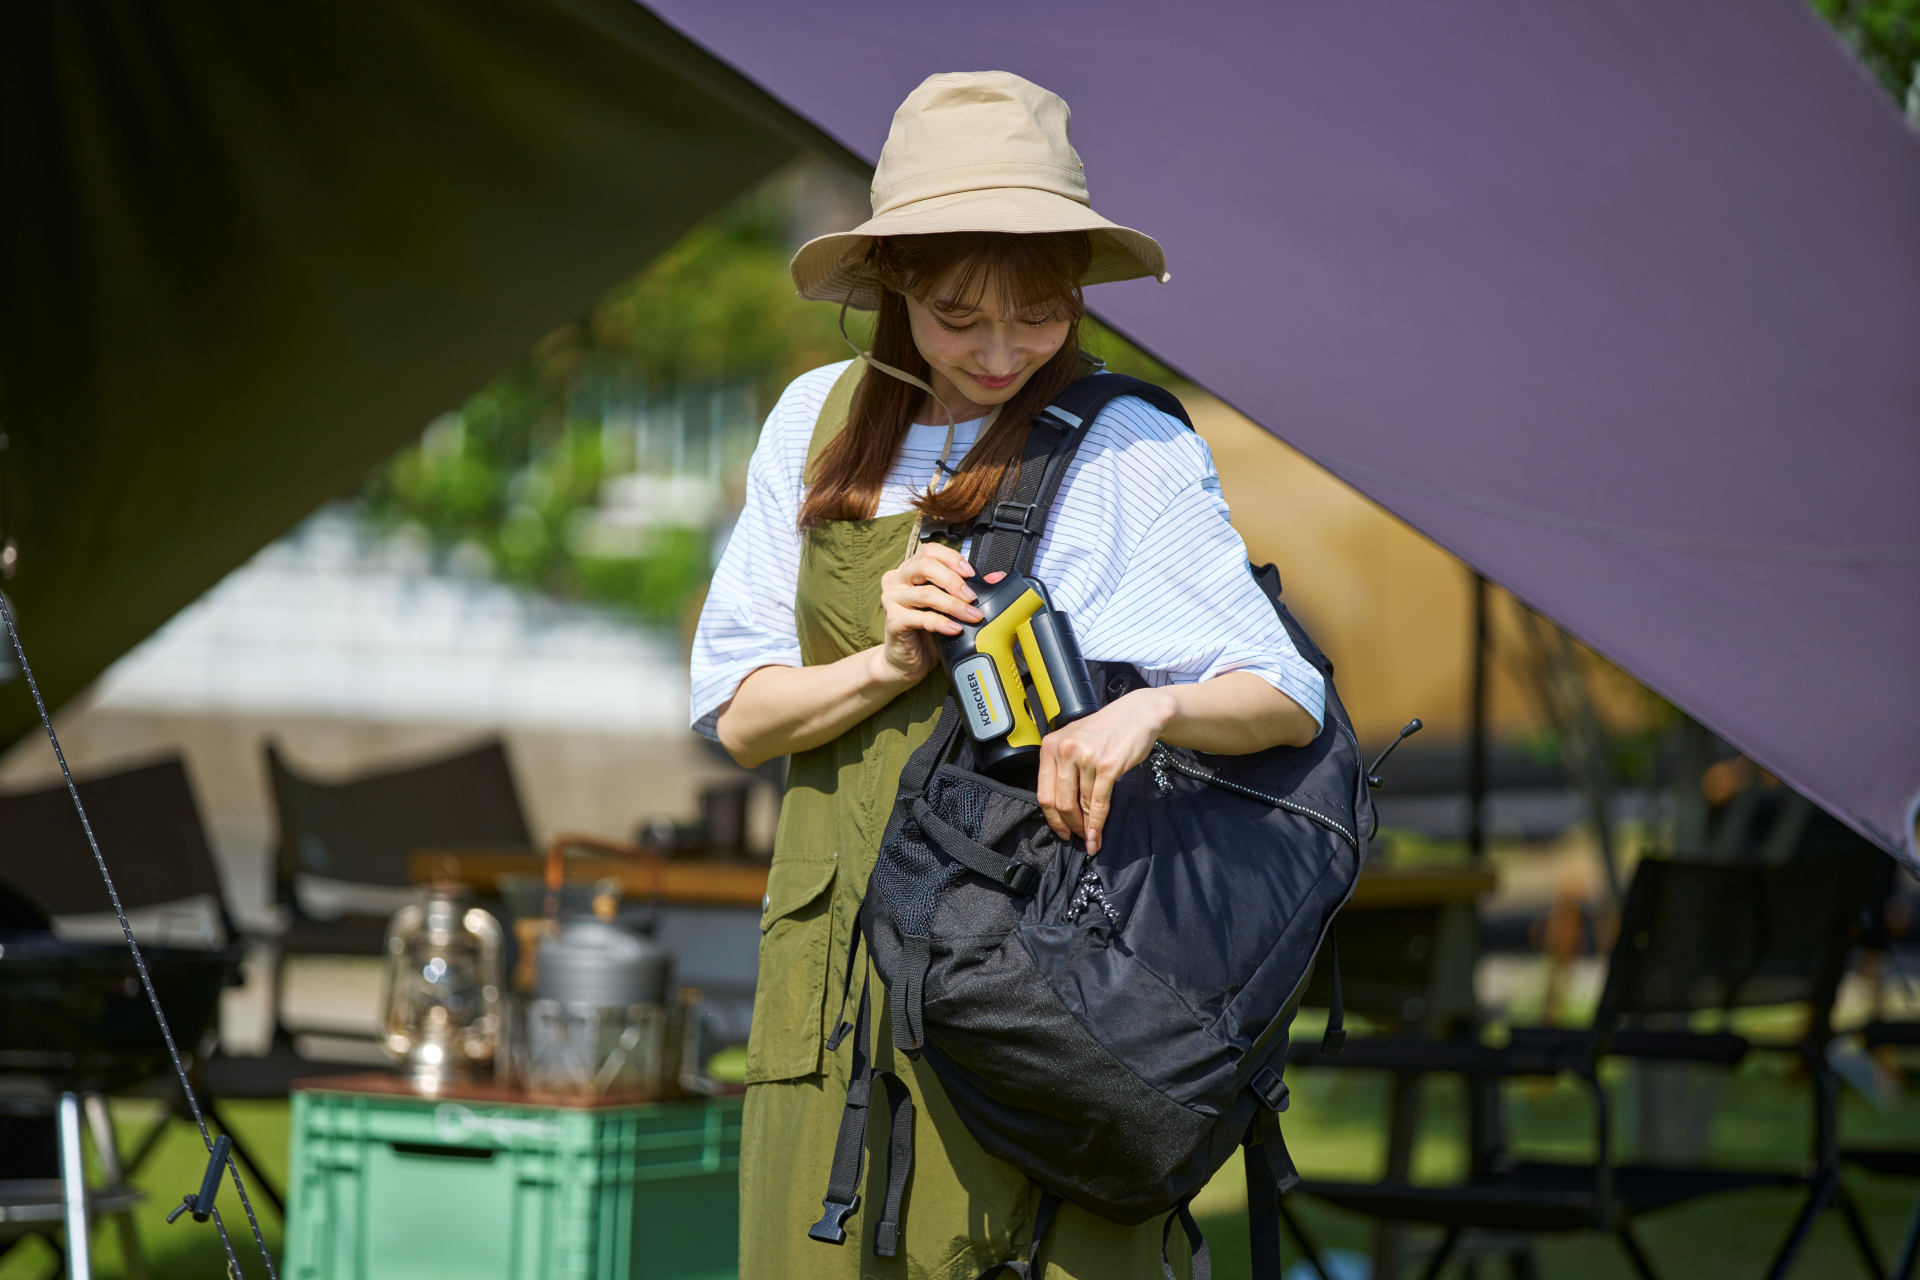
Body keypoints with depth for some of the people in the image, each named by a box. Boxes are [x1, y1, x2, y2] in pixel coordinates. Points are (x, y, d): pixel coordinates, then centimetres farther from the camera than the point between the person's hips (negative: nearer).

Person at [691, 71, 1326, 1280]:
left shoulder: (1127, 453, -2)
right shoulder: (820, 422, 10)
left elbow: (1289, 700, -7)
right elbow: (735, 706, 9)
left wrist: (1157, 704, -27)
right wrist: (889, 665, -9)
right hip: (837, 948, 4)